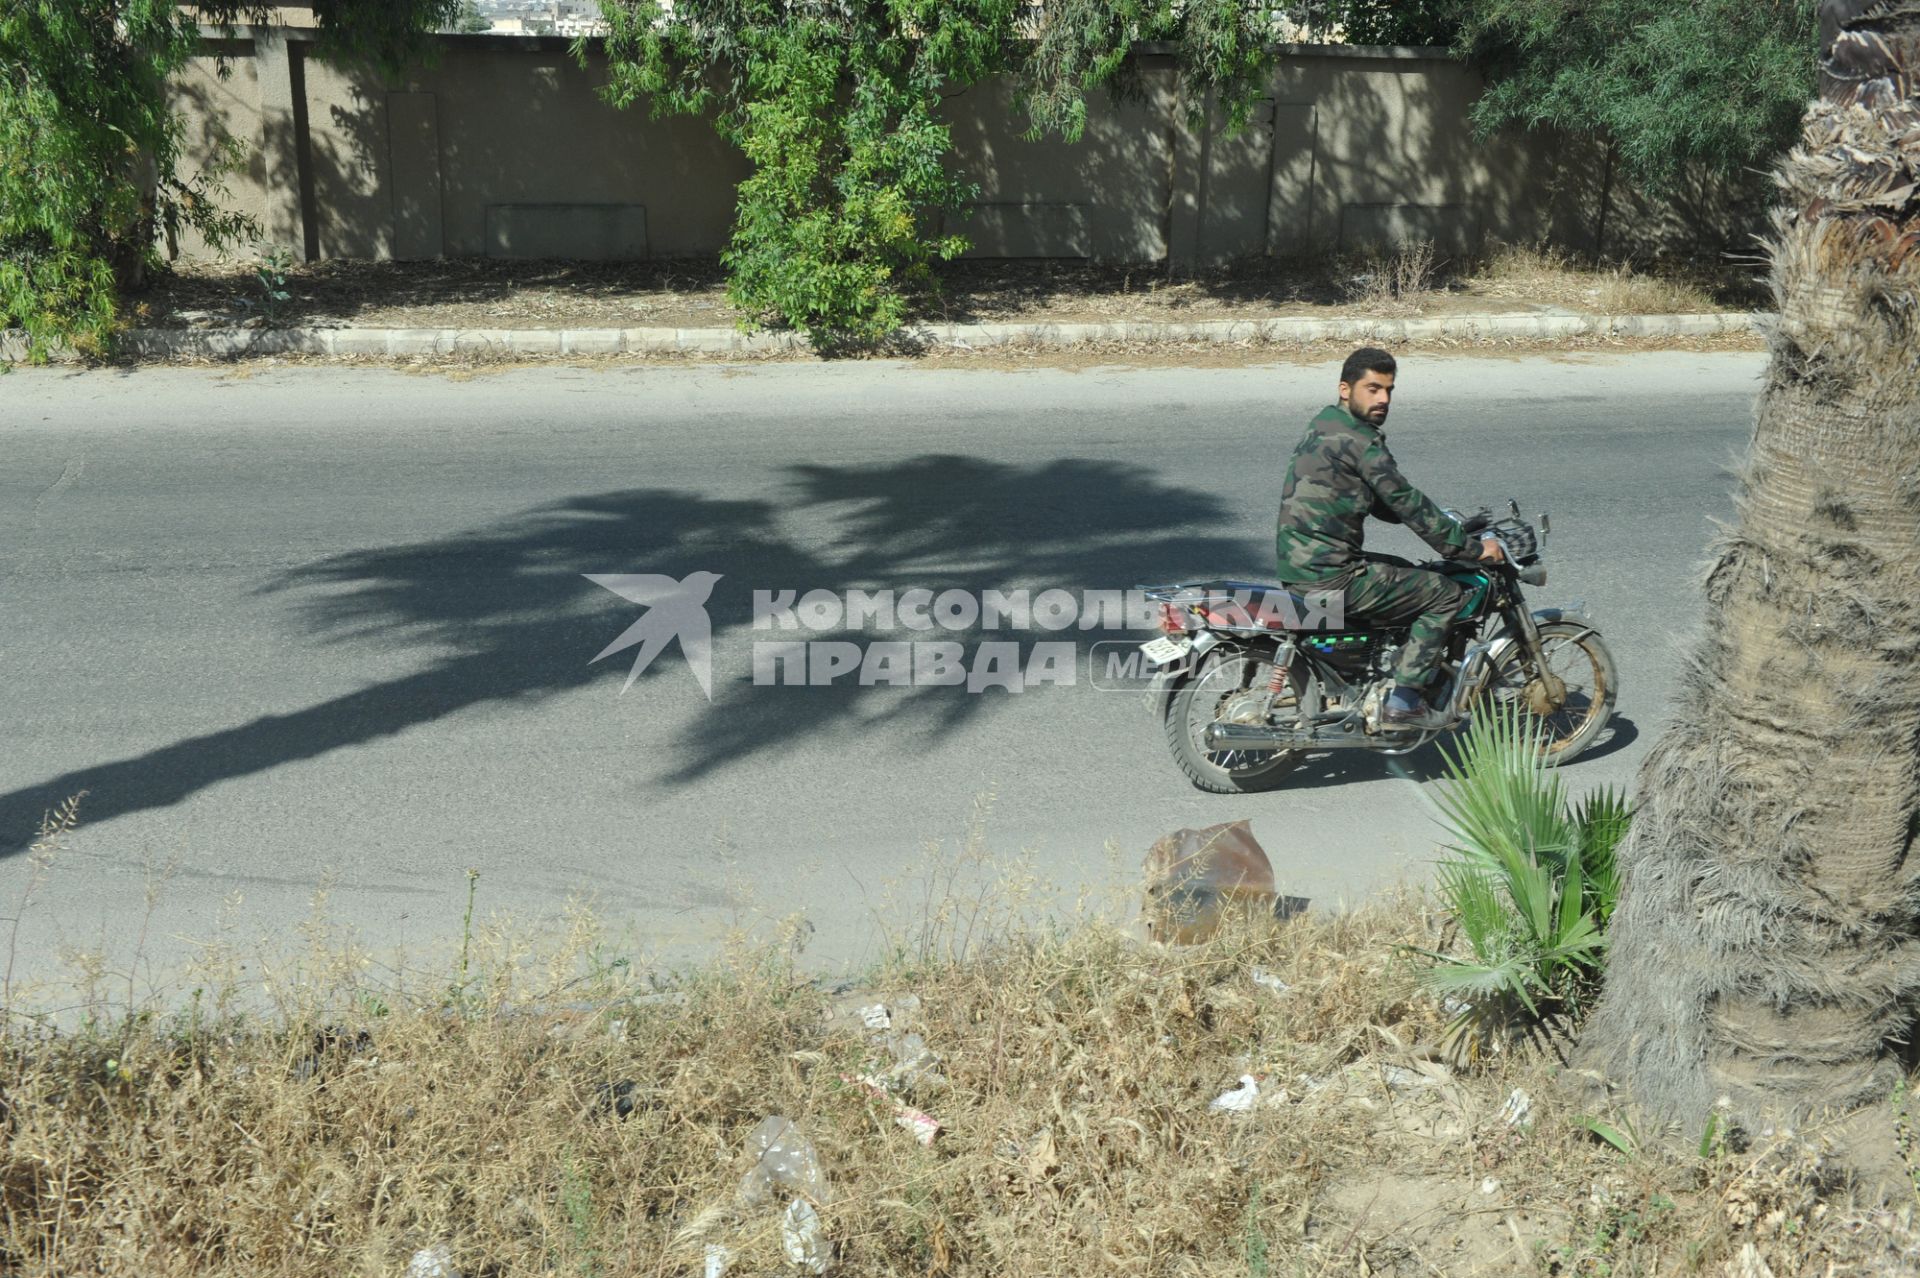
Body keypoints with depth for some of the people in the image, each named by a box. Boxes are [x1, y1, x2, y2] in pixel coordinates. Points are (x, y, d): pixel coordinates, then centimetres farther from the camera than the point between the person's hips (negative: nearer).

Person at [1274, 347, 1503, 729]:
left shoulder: (1326, 426, 15)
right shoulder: (1356, 440, -16)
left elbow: (1386, 503, 25)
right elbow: (1406, 503, -16)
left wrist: (1443, 523, 23)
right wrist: (1471, 548, -9)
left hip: (1300, 563, 10)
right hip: (1330, 576, -10)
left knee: (1405, 574, 30)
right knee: (1444, 595, -1)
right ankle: (1403, 702, -1)